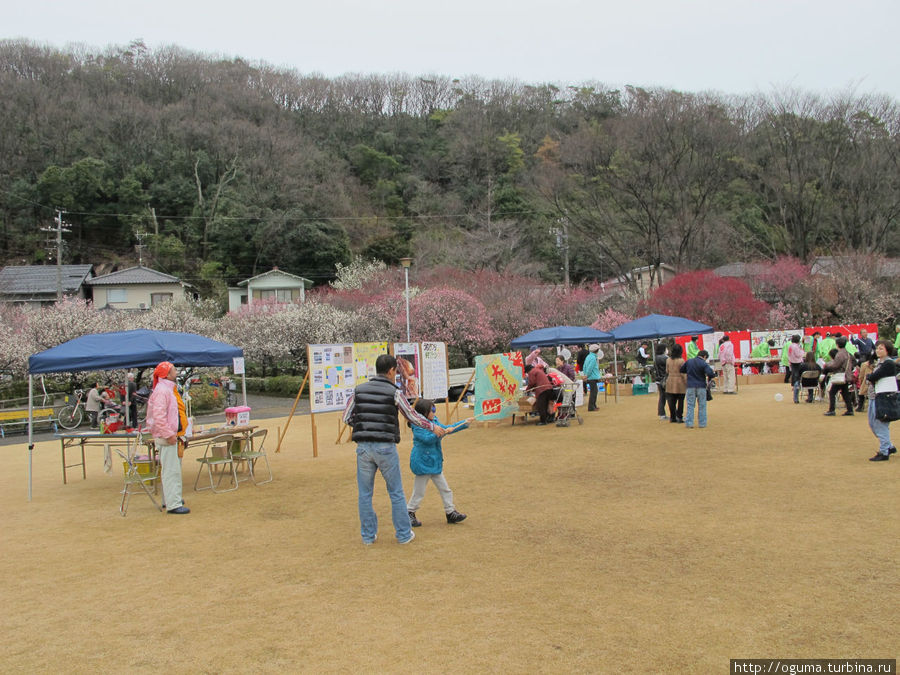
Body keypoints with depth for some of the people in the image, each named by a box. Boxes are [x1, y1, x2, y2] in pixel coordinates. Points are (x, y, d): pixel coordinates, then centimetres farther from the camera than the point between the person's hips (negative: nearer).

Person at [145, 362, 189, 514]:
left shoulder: (167, 389, 17)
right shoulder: (162, 391, -17)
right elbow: (159, 416, -24)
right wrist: (169, 434, -23)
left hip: (168, 436, 11)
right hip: (165, 438, -11)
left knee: (170, 469, 17)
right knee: (171, 470, -10)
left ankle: (170, 499, 27)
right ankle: (173, 504, -9)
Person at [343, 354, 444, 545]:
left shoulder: (359, 390, 5)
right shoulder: (394, 392, -4)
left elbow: (347, 418, 9)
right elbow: (412, 417, 5)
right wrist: (433, 427, 20)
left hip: (363, 447, 3)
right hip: (385, 447, -3)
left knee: (365, 493, 12)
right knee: (396, 493, 10)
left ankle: (368, 535, 18)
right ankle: (404, 534, 17)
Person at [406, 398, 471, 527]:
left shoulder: (434, 422, 8)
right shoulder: (417, 427, -18)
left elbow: (447, 428, 17)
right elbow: (427, 438, -30)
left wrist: (465, 423, 14)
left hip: (435, 463, 8)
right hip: (422, 463, -8)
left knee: (445, 489, 11)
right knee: (419, 492, 2)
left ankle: (450, 513, 20)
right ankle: (409, 513, 18)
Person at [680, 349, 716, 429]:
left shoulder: (688, 361, 3)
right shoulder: (704, 364, -10)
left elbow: (681, 370, 14)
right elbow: (710, 373, -21)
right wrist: (709, 377, 1)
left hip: (691, 386, 2)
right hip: (701, 387, -2)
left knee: (690, 405, 6)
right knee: (702, 405, 8)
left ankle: (689, 423, 3)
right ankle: (702, 423, 10)